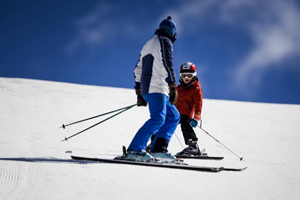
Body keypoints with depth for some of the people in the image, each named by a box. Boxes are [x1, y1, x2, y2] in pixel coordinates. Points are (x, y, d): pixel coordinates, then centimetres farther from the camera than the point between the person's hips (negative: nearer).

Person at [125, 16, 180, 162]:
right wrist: (173, 88, -15)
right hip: (157, 88, -9)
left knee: (174, 116, 14)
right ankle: (134, 150, -34)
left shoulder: (148, 44, 27)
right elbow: (168, 65, -12)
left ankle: (159, 149, 0)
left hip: (146, 89, 9)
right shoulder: (165, 42, 1)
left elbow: (138, 70, 27)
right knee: (158, 118, -22)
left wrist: (139, 92, 28)